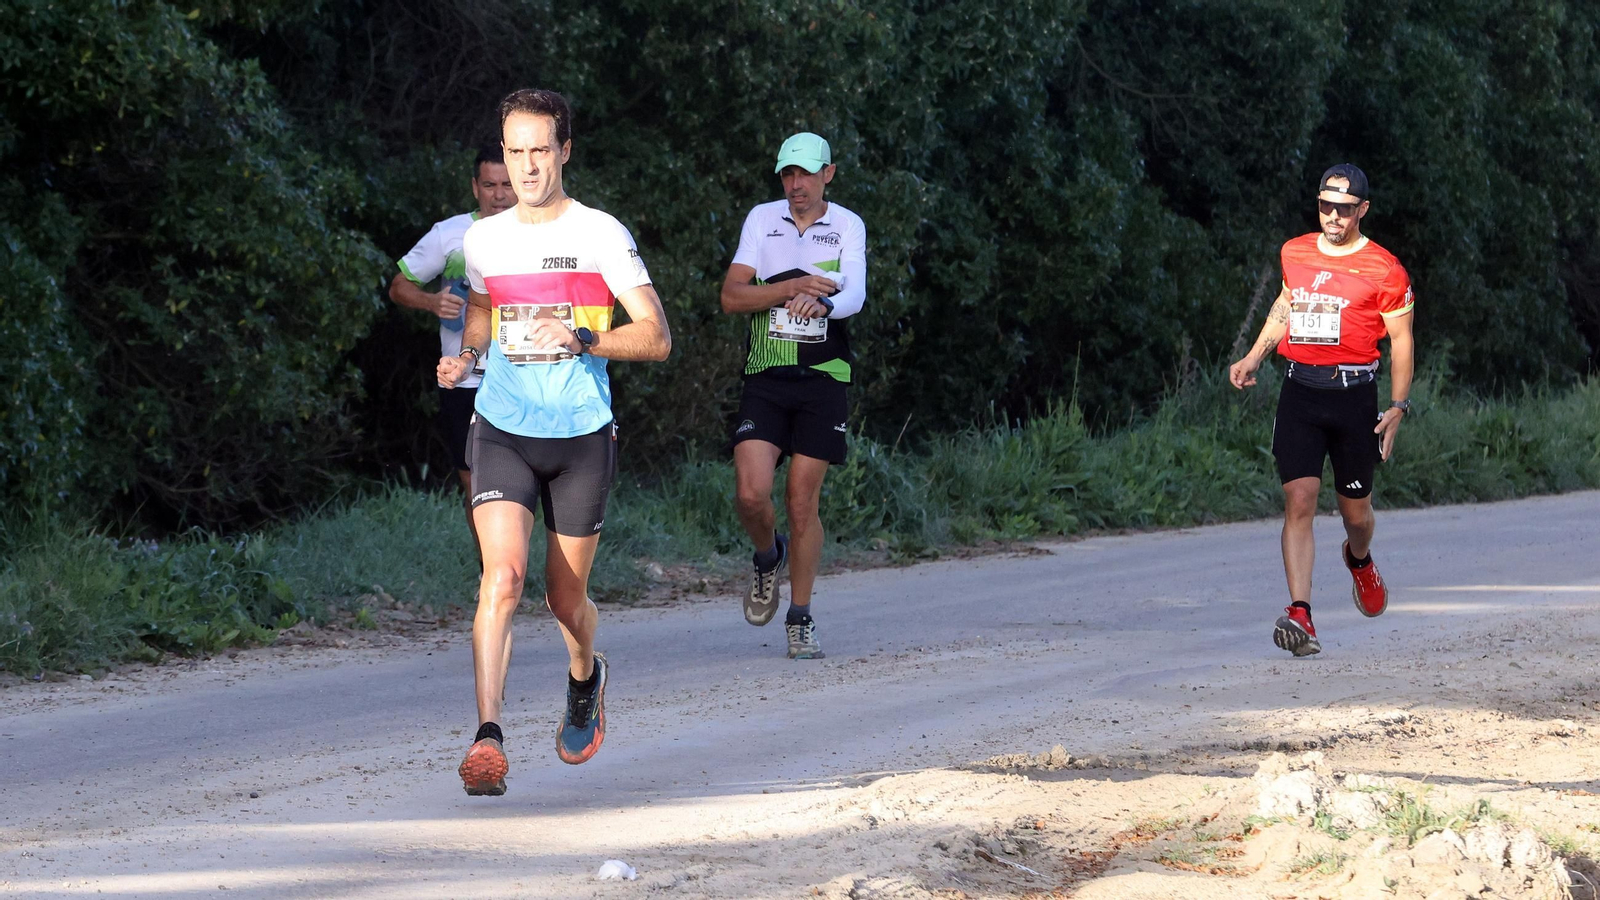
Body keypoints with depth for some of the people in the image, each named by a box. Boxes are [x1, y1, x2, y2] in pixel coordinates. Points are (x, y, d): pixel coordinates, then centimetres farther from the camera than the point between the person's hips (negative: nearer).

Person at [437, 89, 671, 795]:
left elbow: (657, 338, -7)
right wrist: (465, 357, 4)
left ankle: (585, 677, 45)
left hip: (582, 437, -1)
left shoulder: (601, 235, -5)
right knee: (502, 575, -20)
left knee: (566, 598, 9)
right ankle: (487, 741, -25)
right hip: (502, 433, 1)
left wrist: (581, 339, -22)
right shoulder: (483, 239, 6)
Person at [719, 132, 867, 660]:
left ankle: (800, 621, 10)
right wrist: (791, 287, -16)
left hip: (823, 378, -1)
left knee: (803, 502, -1)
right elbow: (731, 297, -3)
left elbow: (854, 296, -14)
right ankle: (769, 557, 20)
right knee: (751, 493, -14)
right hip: (766, 378, 1)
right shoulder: (761, 220, 5)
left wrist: (822, 303, -36)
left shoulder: (848, 227, 3)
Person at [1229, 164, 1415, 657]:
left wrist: (1398, 406, -8)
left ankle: (1359, 560, 48)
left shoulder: (1384, 269, -3)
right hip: (1299, 392, 2)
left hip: (1354, 394, -2)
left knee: (1355, 511, 10)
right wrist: (1253, 358, 20)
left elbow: (1401, 339, 0)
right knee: (1299, 501, -12)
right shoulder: (1295, 253, 10)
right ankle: (1300, 615, -20)